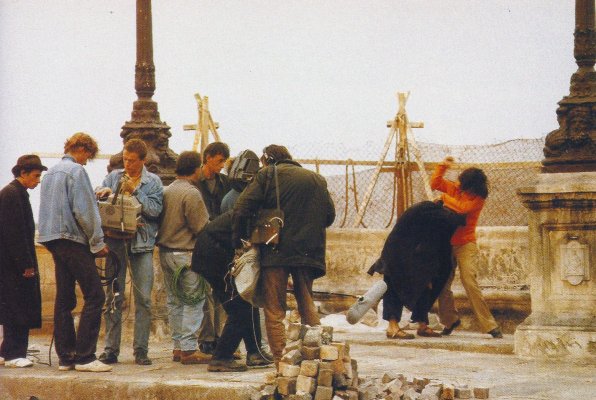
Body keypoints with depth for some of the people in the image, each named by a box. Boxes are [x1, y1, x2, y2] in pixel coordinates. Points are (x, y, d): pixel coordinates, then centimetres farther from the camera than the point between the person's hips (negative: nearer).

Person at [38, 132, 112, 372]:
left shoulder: (50, 173, 19)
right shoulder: (76, 170, -8)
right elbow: (84, 210, -15)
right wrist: (97, 242, -8)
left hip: (53, 241, 9)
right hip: (73, 239, -9)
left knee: (64, 299, 10)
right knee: (94, 296, -8)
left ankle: (65, 356, 9)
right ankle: (84, 356, -12)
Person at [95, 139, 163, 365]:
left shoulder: (153, 182, 4)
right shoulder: (114, 177, 13)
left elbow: (155, 210, -8)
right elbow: (97, 199, 7)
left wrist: (134, 192, -13)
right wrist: (102, 192, -14)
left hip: (141, 245, -2)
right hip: (115, 242, 2)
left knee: (143, 299, -2)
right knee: (113, 298, 4)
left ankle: (141, 350, 3)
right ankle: (111, 349, 9)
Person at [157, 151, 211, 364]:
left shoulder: (166, 191, 9)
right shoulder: (191, 193, -15)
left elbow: (160, 222, 12)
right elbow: (202, 227, -14)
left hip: (165, 253, 8)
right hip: (186, 254, -8)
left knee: (175, 300, 13)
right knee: (193, 301, -3)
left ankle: (178, 346, 17)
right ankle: (189, 349, -5)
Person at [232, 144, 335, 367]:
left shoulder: (267, 175, 0)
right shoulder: (316, 179, 13)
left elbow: (241, 209, -8)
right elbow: (329, 216, 14)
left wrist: (238, 240, 2)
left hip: (276, 251, -4)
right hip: (308, 252, 4)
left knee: (274, 310, 1)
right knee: (307, 305, 16)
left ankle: (281, 362, -4)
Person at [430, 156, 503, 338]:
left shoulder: (478, 198, -10)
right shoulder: (454, 188, 7)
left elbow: (462, 207, -24)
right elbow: (435, 183, 16)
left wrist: (444, 197, -10)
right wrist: (442, 166, 3)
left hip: (465, 245, -6)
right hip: (446, 243, 6)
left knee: (469, 282, -18)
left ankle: (489, 325, -16)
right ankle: (450, 320, 25)